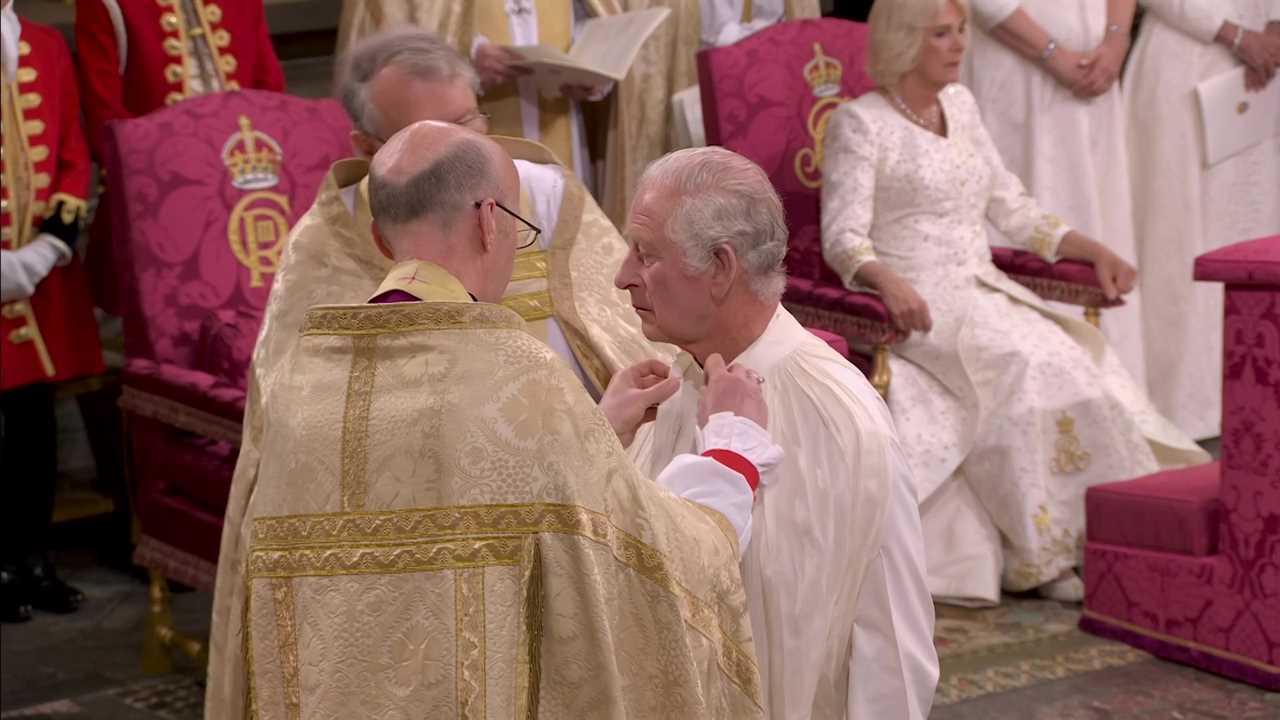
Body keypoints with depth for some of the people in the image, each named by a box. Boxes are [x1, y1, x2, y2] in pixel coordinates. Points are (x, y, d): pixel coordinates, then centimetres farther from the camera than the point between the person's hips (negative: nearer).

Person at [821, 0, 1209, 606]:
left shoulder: (960, 104, 17)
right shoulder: (859, 123, -3)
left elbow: (1013, 210, 19)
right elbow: (843, 237, -13)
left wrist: (1093, 249, 5)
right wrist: (887, 280, -34)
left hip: (985, 290, 6)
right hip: (915, 304, -6)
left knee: (1081, 358, -21)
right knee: (1024, 363, -31)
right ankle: (1038, 554, -27)